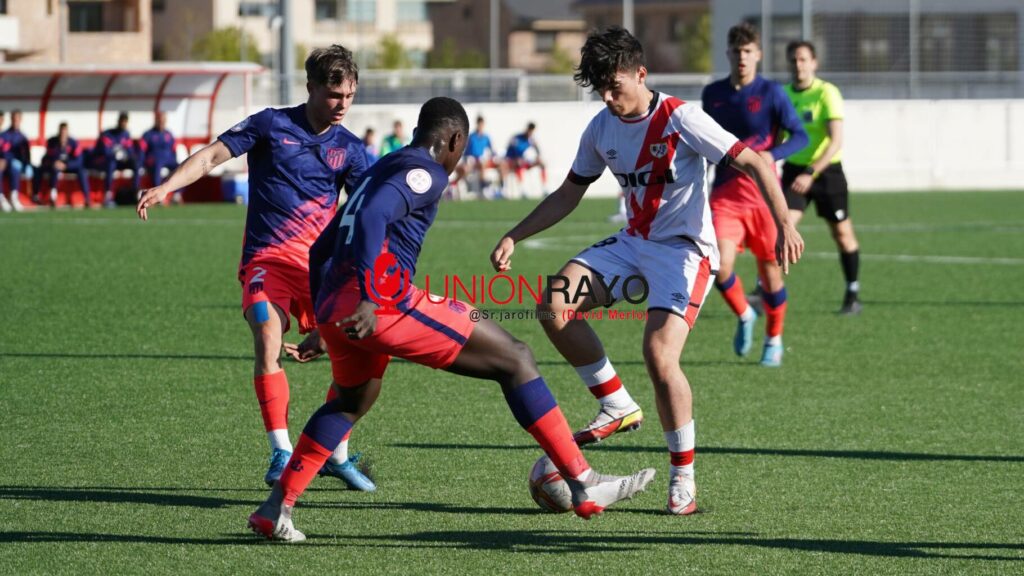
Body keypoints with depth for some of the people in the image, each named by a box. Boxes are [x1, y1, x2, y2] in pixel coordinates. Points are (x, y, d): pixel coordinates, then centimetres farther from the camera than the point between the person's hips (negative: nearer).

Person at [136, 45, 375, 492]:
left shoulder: (349, 148, 8)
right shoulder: (272, 125, 0)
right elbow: (213, 155, -3)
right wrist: (165, 187, -16)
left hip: (320, 263, 3)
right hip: (267, 258, -3)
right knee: (268, 343, -23)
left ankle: (339, 456, 12)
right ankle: (282, 453, -16)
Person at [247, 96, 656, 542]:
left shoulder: (380, 170, 27)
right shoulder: (424, 172, -2)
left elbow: (320, 250, 31)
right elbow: (374, 217, -22)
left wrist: (326, 321, 38)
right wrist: (369, 299, -27)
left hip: (331, 306, 9)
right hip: (385, 304, -9)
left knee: (350, 403, 36)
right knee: (514, 360, 0)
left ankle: (276, 509, 29)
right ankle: (583, 485, -4)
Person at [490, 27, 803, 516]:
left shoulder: (680, 118, -16)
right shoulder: (601, 129, 3)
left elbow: (754, 164, -16)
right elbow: (567, 196, 16)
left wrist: (785, 224, -28)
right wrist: (514, 237, 6)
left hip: (685, 250, -6)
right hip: (633, 243, 7)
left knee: (660, 356, -23)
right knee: (554, 306, -15)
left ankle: (683, 479, -8)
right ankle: (618, 407, 1)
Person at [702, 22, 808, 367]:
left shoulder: (770, 92, -5)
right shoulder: (713, 94, 7)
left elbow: (800, 136, -8)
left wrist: (772, 155, -23)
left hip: (763, 193, -2)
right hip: (725, 193, 2)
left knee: (770, 269, 4)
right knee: (720, 264, -16)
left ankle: (774, 341, 25)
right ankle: (744, 316, 13)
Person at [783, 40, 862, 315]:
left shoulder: (826, 93, -14)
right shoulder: (783, 94, 2)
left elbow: (836, 141, -23)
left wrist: (811, 173, -32)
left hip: (826, 170, -3)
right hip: (794, 170, 3)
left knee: (842, 233, 7)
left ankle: (852, 295, 23)